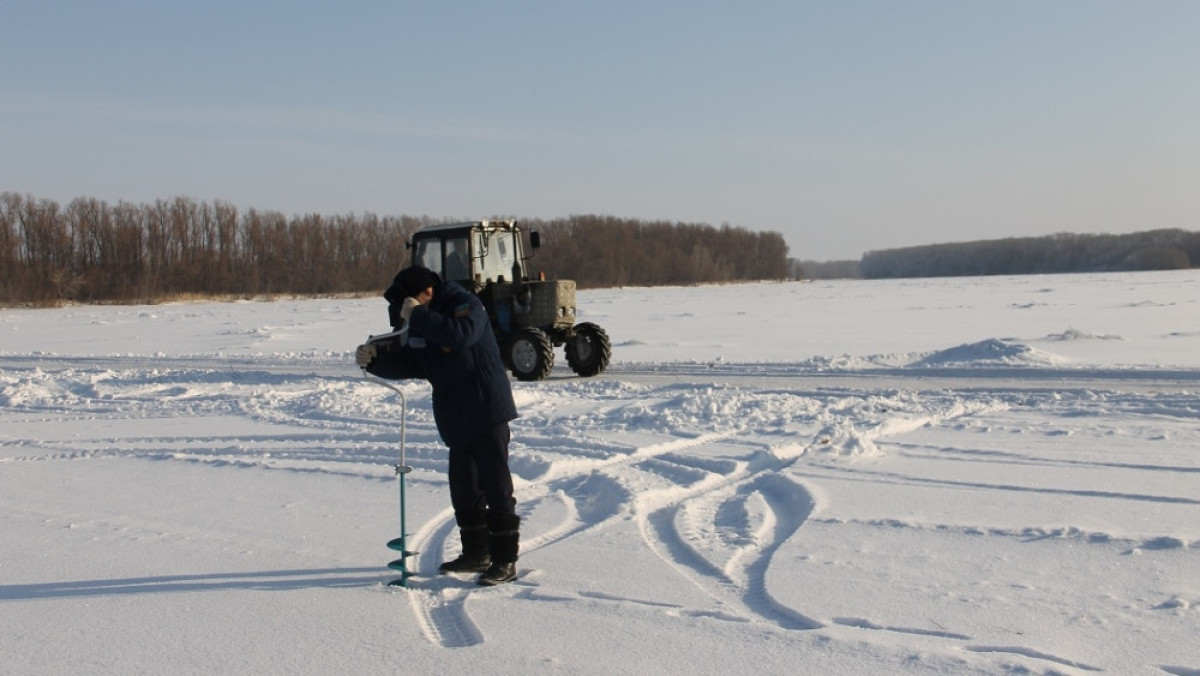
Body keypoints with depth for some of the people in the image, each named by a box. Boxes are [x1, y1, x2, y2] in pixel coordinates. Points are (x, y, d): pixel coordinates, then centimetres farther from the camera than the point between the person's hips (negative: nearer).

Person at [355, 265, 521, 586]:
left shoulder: (466, 304, -14)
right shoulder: (422, 324, 12)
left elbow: (460, 334, -35)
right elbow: (407, 364, 13)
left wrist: (417, 316, -28)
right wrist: (375, 358, -5)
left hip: (488, 412, -9)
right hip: (456, 420, 9)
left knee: (495, 486, -6)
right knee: (464, 488, 15)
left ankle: (505, 560, -1)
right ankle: (476, 553, 27)